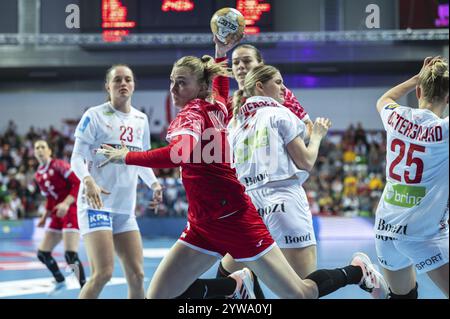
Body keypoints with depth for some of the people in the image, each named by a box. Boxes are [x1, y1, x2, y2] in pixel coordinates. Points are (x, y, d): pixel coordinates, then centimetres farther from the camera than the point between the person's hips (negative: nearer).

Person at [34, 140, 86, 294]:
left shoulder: (58, 165, -11)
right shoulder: (38, 175, 12)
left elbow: (78, 183, -18)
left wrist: (66, 203, -26)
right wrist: (45, 217, 19)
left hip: (72, 210, -8)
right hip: (58, 214, 8)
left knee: (70, 254, -21)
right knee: (42, 253, 9)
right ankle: (60, 281, 31)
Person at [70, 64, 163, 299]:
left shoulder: (141, 120, 12)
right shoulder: (95, 116, -5)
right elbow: (77, 158, -8)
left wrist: (154, 184, 4)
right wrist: (88, 181, -27)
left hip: (126, 208, 6)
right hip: (96, 204, -6)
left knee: (136, 275, 3)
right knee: (103, 273, -18)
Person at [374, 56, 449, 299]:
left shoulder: (395, 117, 1)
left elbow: (383, 100, 26)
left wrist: (420, 77, 25)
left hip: (386, 226, 7)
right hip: (425, 234, -7)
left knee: (402, 294, 24)